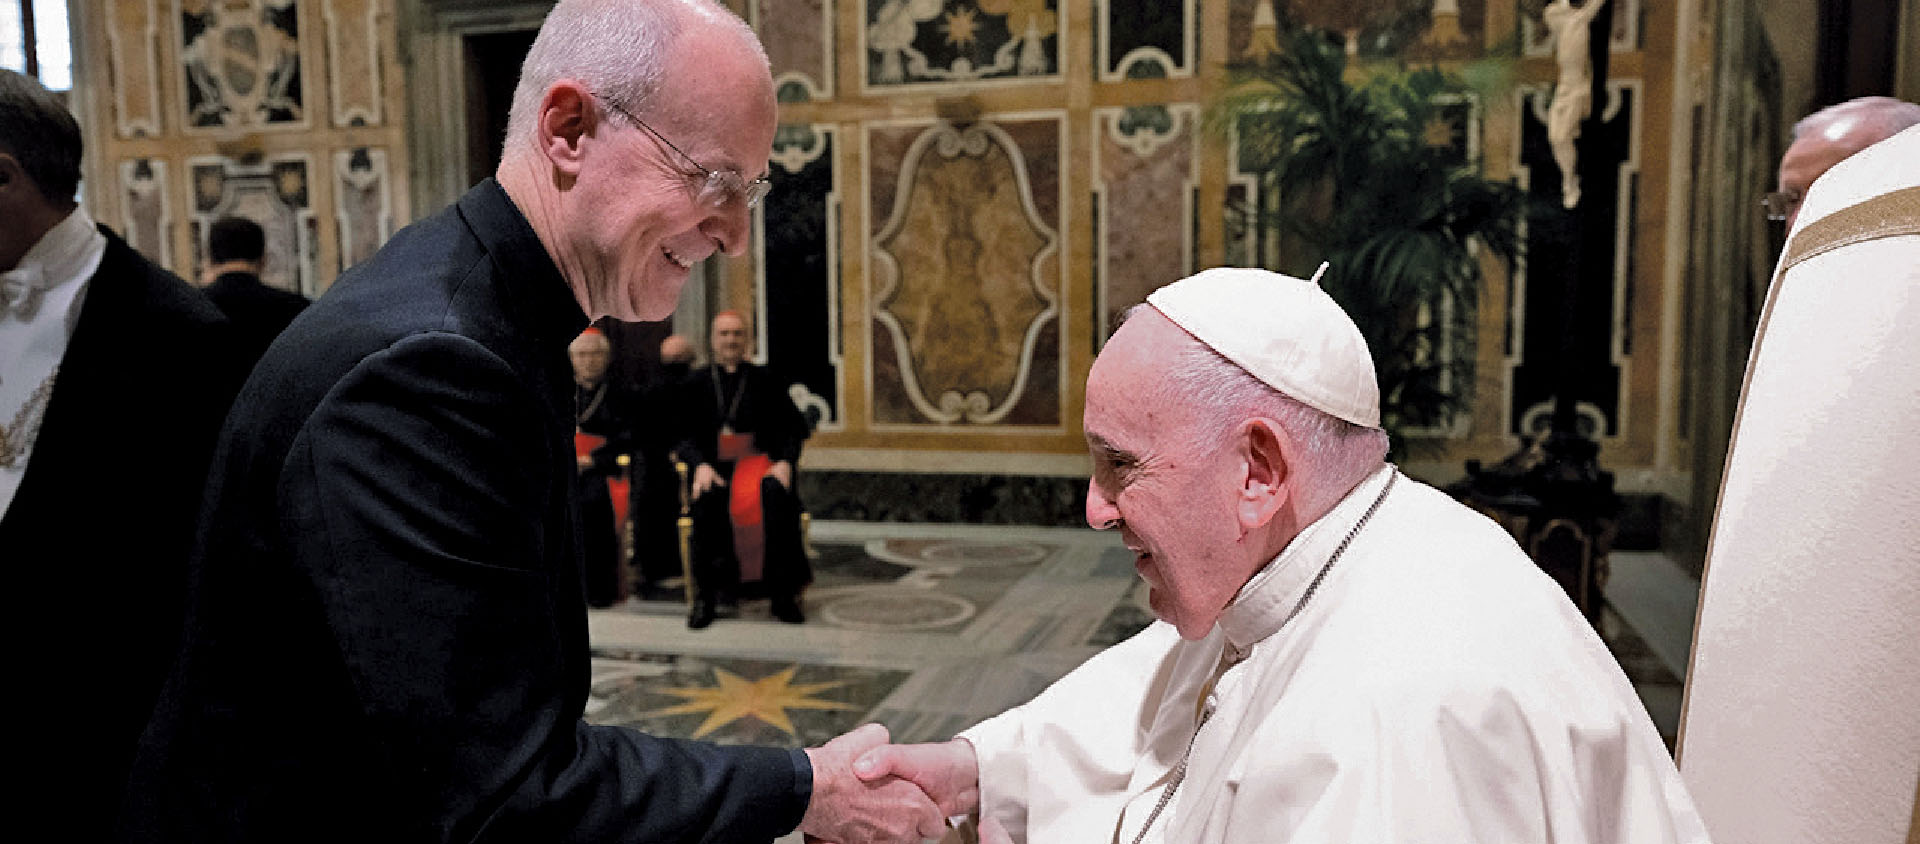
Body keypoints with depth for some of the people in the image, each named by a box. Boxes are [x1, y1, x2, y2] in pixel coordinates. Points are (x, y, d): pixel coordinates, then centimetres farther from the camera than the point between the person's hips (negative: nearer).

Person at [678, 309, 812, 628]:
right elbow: (686, 435, 8)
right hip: (714, 466, 0)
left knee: (777, 494, -34)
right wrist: (701, 465, -12)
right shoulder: (696, 383, 16)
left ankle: (782, 593, -28)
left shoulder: (764, 380, 14)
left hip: (759, 463, 0)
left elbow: (792, 426, 9)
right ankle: (706, 595, -26)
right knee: (706, 498, -35)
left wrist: (785, 462, -10)